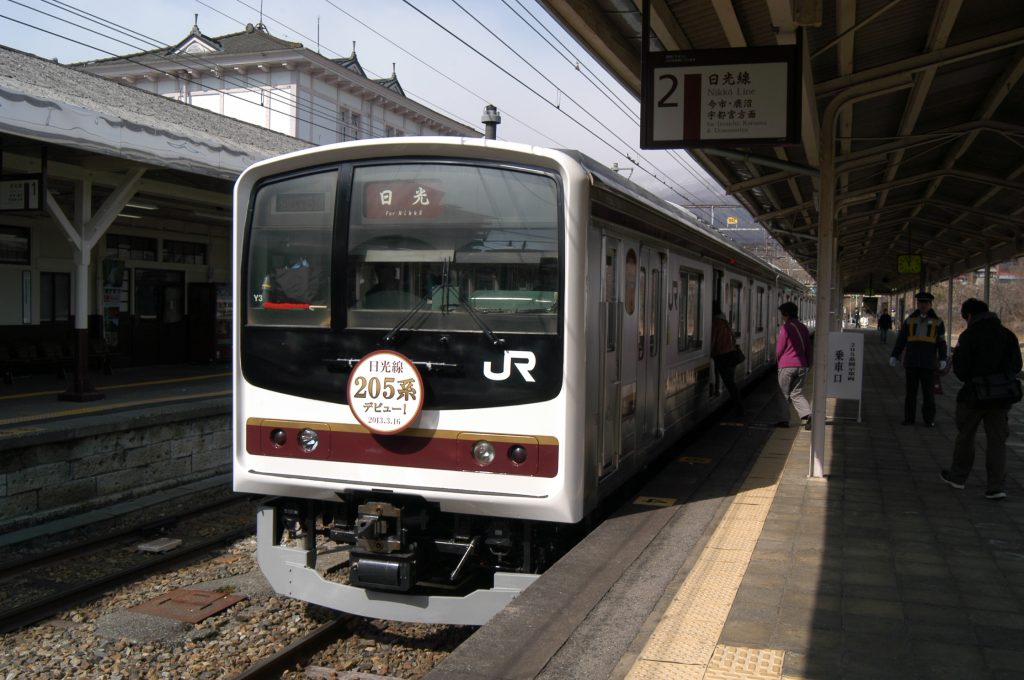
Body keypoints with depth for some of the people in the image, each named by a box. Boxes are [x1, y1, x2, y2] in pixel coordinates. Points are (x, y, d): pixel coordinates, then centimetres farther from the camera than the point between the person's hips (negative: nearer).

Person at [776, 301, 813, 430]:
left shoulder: (785, 327, -10)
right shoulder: (803, 327, 10)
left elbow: (779, 348, -7)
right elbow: (810, 348, 13)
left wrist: (777, 361, 11)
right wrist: (807, 364, 21)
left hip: (786, 366, -6)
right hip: (801, 366, 6)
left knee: (784, 394, 7)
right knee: (797, 393, 11)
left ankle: (784, 420, 11)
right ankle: (807, 415, -10)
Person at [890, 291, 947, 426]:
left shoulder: (937, 322, 5)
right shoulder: (910, 321, 9)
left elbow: (941, 343, 2)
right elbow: (900, 340, 9)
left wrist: (942, 360, -7)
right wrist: (894, 356, 4)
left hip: (928, 364, -1)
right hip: (911, 363, 1)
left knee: (929, 392, 1)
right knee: (910, 391, 5)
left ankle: (929, 419, 9)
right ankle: (909, 418, 10)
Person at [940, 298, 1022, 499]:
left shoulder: (968, 336, -12)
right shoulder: (1008, 334, 2)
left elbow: (960, 370, -13)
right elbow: (1016, 366, 8)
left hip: (974, 396, -3)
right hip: (1001, 397, 3)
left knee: (965, 437, 14)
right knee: (997, 440, 6)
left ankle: (957, 477, 27)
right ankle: (996, 487, 3)